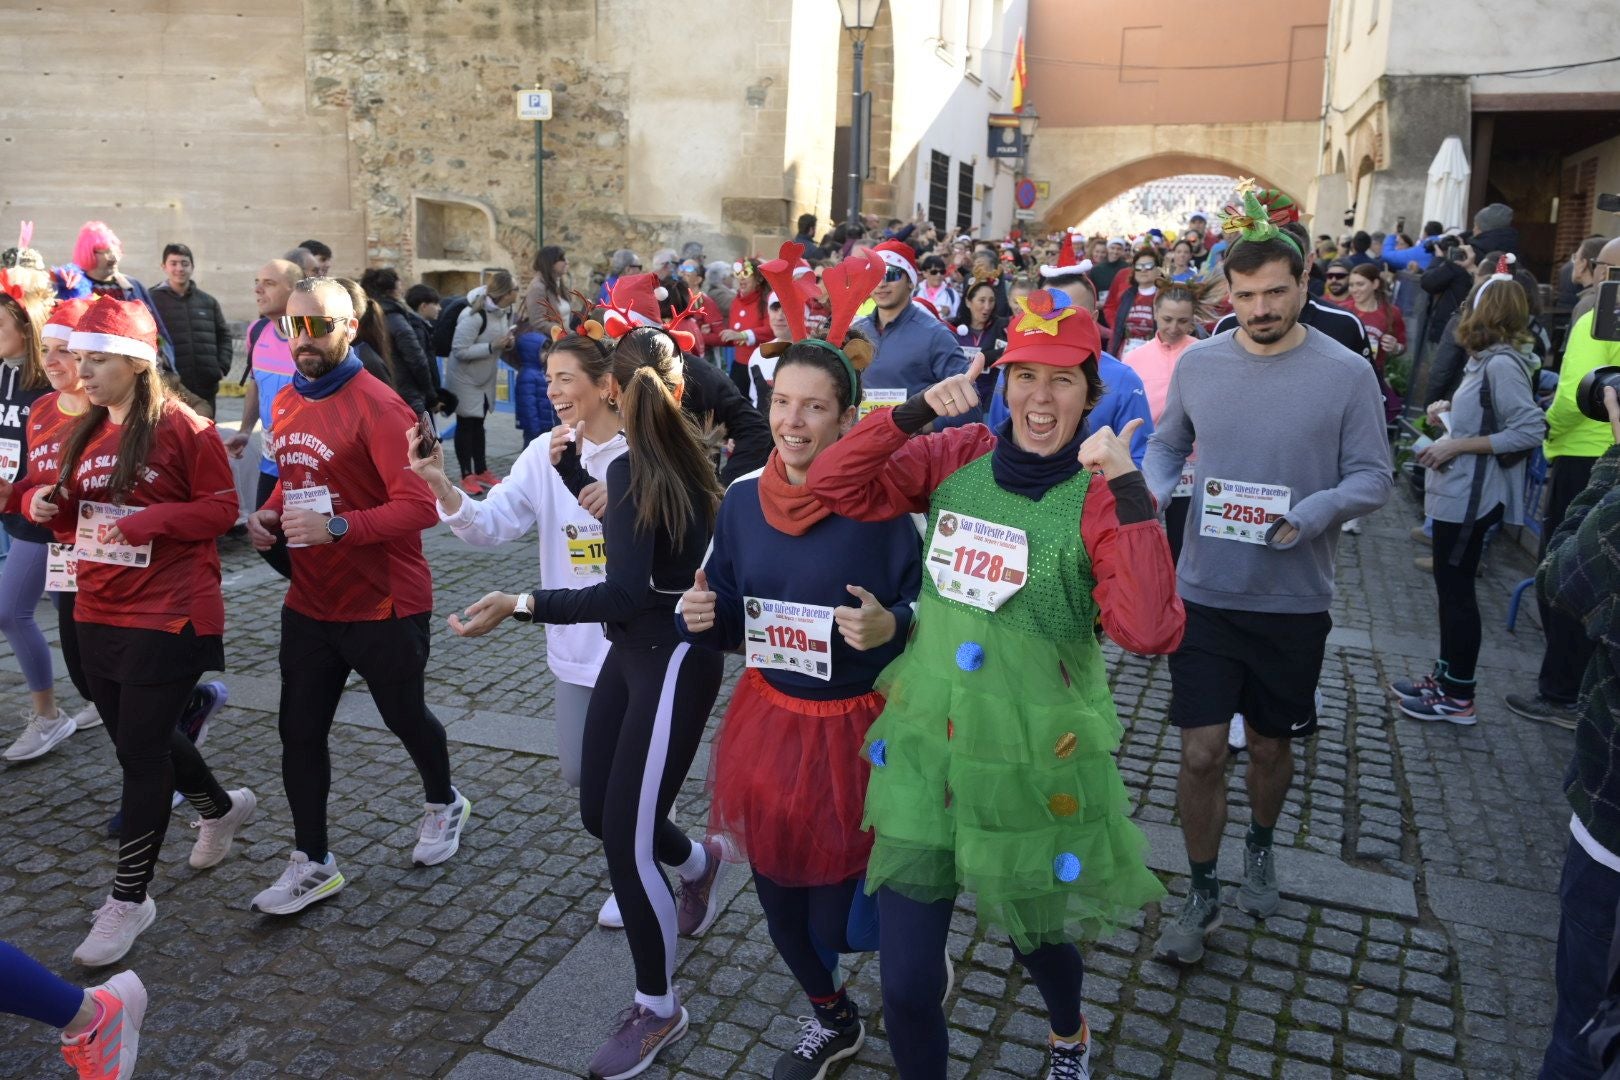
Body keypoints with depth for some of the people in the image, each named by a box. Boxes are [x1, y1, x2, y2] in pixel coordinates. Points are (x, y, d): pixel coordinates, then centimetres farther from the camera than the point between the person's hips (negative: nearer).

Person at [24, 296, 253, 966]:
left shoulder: (184, 428, -12)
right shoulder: (85, 433, 10)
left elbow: (222, 507, -10)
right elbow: (73, 514, 17)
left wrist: (153, 519, -24)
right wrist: (43, 503, -4)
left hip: (168, 616, -8)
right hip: (98, 615, 8)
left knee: (141, 750, -3)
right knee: (136, 738, 18)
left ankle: (129, 898, 11)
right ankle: (222, 808, 44)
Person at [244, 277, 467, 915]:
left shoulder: (377, 407, -19)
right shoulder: (286, 402, 6)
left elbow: (422, 504, -25)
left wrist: (338, 527, -33)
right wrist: (269, 514, 1)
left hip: (383, 605, -6)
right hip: (310, 604, 6)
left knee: (403, 715, 14)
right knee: (300, 730, 7)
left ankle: (445, 805, 42)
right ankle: (312, 863, 21)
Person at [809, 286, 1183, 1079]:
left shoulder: (1103, 497, -14)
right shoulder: (958, 458, -3)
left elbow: (1149, 632, -27)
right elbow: (836, 485, -5)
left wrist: (1128, 491, -30)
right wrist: (915, 411, -15)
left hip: (1034, 768, -2)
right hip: (922, 752, 3)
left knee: (1038, 937, 24)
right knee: (905, 984, 7)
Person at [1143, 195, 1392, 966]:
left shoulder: (1346, 373, -8)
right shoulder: (1197, 363, -1)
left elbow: (1372, 477, -5)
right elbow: (1165, 445, 12)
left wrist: (1311, 515, -25)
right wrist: (1154, 493, -10)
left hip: (1294, 601, 0)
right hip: (1206, 594, 1)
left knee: (1271, 746, 17)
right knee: (1202, 752, 0)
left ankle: (1260, 847, 47)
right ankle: (1202, 893, 21)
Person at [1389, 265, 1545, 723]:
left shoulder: (1501, 363, -19)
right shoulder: (1486, 359, 8)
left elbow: (1529, 431, -23)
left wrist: (1457, 445, -21)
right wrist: (1450, 410, 2)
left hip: (1471, 496, -9)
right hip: (1458, 492, 9)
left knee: (1456, 590, 0)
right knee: (1450, 586, 16)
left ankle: (1458, 697, 11)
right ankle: (1445, 677, 28)